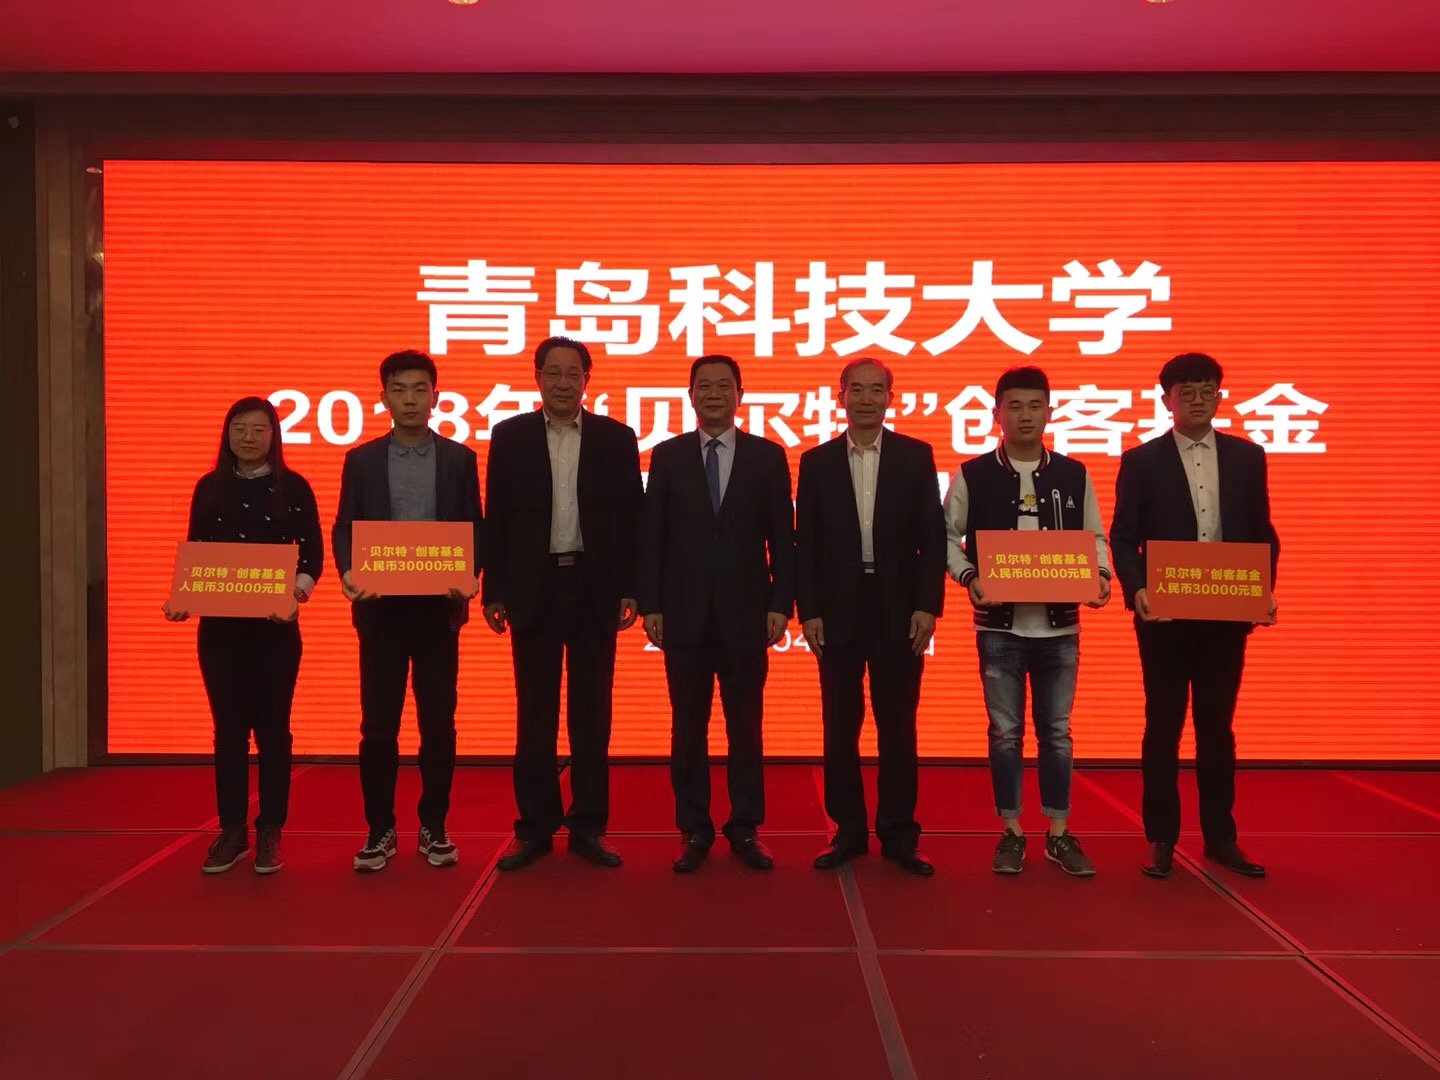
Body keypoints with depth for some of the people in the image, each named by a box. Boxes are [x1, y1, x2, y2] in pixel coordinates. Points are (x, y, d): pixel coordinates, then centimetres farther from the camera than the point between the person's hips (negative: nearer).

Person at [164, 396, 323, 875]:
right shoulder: (209, 488, 8)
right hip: (219, 625, 2)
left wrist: (298, 591, -22)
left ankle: (270, 832, 13)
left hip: (275, 625, -2)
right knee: (228, 729, 6)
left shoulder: (294, 488, 1)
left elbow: (313, 552, -3)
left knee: (272, 727, 4)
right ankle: (232, 830, 16)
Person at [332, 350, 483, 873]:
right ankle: (380, 830, 16)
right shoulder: (361, 459, 7)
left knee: (438, 722, 5)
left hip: (439, 604, 0)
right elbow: (343, 529, 4)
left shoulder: (459, 458, 5)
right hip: (381, 606, 0)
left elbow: (475, 529, 4)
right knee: (378, 725, 4)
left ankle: (434, 827, 18)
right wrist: (348, 573, -15)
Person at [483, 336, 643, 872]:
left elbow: (631, 518, 3)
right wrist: (493, 591, -1)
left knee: (591, 711, 6)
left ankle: (588, 826, 16)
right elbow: (496, 519, 3)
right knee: (535, 713, 6)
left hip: (595, 588, 0)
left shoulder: (616, 438, 4)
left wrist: (631, 589, -2)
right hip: (533, 587, 0)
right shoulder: (510, 436, 4)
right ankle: (535, 826, 16)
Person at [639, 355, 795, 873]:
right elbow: (651, 535, 3)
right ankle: (694, 830, 19)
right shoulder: (667, 455, 6)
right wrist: (650, 605, -3)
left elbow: (782, 538, 3)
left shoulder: (768, 456, 4)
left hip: (744, 614, 0)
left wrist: (780, 604, -4)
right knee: (688, 727, 8)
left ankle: (745, 830, 19)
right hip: (684, 614, 1)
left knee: (746, 726, 7)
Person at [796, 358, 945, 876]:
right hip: (838, 611, 1)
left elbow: (934, 537, 1)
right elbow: (805, 543, 4)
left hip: (898, 609, -1)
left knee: (898, 725, 6)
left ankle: (898, 834, 17)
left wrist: (928, 605, -7)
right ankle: (848, 830, 19)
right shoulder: (816, 461, 6)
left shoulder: (916, 456, 4)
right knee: (840, 726, 7)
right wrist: (809, 610, -3)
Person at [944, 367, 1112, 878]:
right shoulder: (972, 475, -1)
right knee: (1005, 731, 7)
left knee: (1056, 731, 9)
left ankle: (1059, 833, 21)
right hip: (999, 625, -1)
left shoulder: (1074, 475, 5)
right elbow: (948, 536, 2)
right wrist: (968, 578, -14)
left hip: (1059, 624, 2)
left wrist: (1101, 575, -8)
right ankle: (1012, 833, 19)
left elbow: (1095, 537, 11)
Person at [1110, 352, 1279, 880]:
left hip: (1227, 614, 2)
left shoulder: (1247, 457, 9)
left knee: (1217, 727, 10)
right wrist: (1137, 589, -18)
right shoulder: (1141, 461, 1)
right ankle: (1161, 839, 14)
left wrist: (1264, 588, -7)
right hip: (1165, 614, -2)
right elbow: (1123, 538, -2)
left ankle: (1220, 836, 21)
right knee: (1163, 727, 5)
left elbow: (1263, 533, 9)